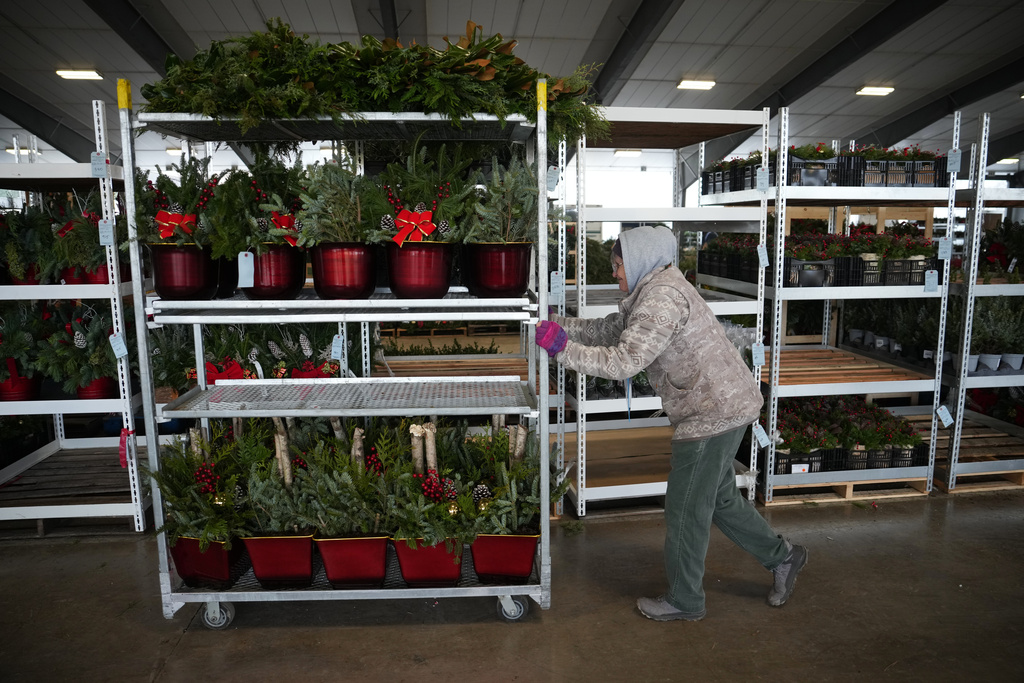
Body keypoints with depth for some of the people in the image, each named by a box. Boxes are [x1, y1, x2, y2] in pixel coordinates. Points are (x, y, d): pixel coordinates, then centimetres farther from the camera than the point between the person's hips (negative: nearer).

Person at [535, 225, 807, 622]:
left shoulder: (662, 299, -21)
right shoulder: (653, 292, 13)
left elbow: (623, 362, -29)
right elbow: (608, 329, 14)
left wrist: (562, 348, -24)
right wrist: (555, 323, 6)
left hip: (714, 412, -10)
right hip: (722, 407, 10)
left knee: (685, 509, 4)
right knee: (718, 497, 24)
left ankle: (684, 601, 22)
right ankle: (781, 557, 39)